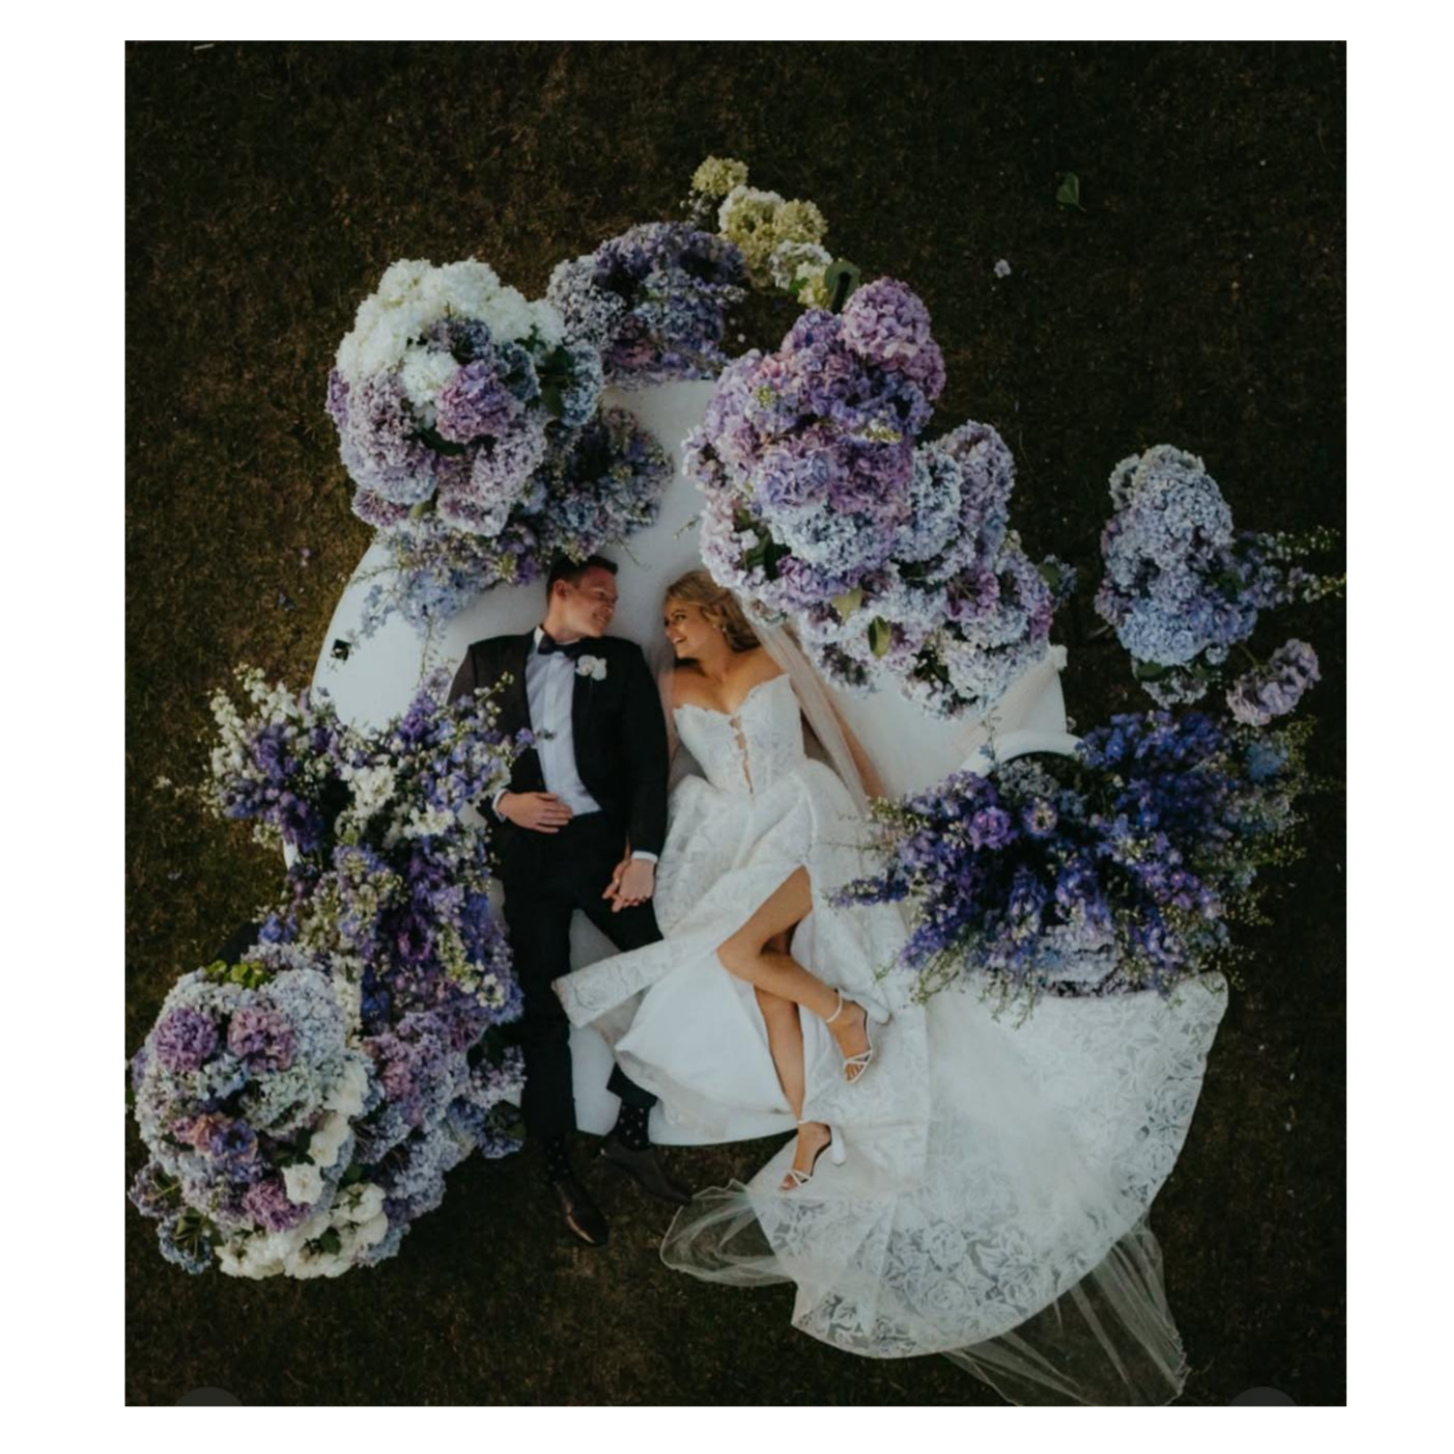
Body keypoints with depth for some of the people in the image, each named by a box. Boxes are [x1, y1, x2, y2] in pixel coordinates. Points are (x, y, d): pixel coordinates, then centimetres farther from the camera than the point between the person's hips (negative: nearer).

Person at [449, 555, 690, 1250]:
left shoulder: (621, 661, 12)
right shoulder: (487, 661, 13)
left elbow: (648, 761, 1)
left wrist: (642, 853, -11)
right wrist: (501, 801, -9)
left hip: (604, 841, 1)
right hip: (523, 854, 0)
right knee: (541, 1011, 3)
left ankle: (630, 1134, 8)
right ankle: (557, 1167, 15)